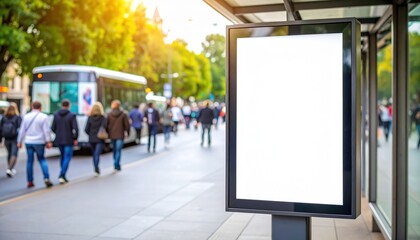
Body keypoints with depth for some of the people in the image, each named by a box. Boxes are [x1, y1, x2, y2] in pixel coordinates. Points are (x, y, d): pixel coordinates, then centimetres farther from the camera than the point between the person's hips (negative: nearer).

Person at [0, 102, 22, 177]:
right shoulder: (18, 117, -7)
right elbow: (20, 128, -16)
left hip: (7, 139, 5)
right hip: (15, 139, -4)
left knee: (9, 154, 18)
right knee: (14, 154, -3)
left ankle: (11, 169, 27)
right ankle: (9, 169, -17)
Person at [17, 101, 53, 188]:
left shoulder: (26, 116, 4)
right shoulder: (43, 117, -7)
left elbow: (22, 130, 8)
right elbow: (46, 130, -10)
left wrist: (19, 142, 14)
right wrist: (48, 141, -8)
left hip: (28, 142, 2)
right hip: (39, 142, -2)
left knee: (30, 161, 8)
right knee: (42, 159, 10)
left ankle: (30, 181, 11)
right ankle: (46, 178, -3)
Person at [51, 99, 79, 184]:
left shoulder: (56, 115, 1)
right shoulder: (71, 115, -10)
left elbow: (53, 128, 3)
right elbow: (75, 129, -14)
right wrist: (75, 138, -3)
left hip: (59, 140, 5)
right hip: (68, 140, -5)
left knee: (62, 157, 19)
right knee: (67, 158, 0)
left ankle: (62, 175, 24)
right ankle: (61, 175, -11)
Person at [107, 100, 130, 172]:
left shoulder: (109, 115, -1)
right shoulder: (123, 114, -5)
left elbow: (107, 125, -1)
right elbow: (127, 125, -3)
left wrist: (108, 133, 9)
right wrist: (127, 132, 11)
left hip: (112, 135, 3)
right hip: (120, 136, -3)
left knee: (114, 151, 16)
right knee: (118, 151, -4)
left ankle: (117, 166, 25)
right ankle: (116, 166, -18)